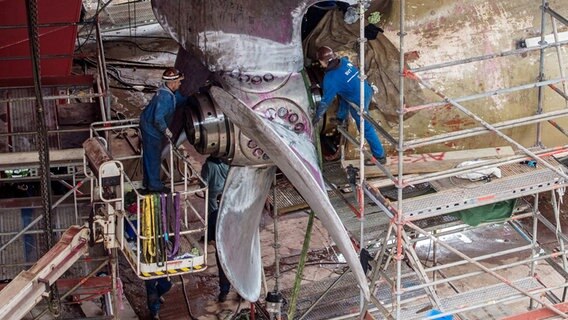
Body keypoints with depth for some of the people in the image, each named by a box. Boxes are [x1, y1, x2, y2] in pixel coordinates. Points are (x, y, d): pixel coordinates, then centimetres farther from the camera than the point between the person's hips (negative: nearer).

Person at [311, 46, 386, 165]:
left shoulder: (331, 78, -22)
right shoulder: (344, 61, -1)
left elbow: (326, 100, -16)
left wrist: (317, 117, -4)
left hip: (359, 102, -9)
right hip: (367, 90, 9)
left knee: (366, 128, 4)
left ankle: (379, 156, 13)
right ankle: (340, 119, 58)